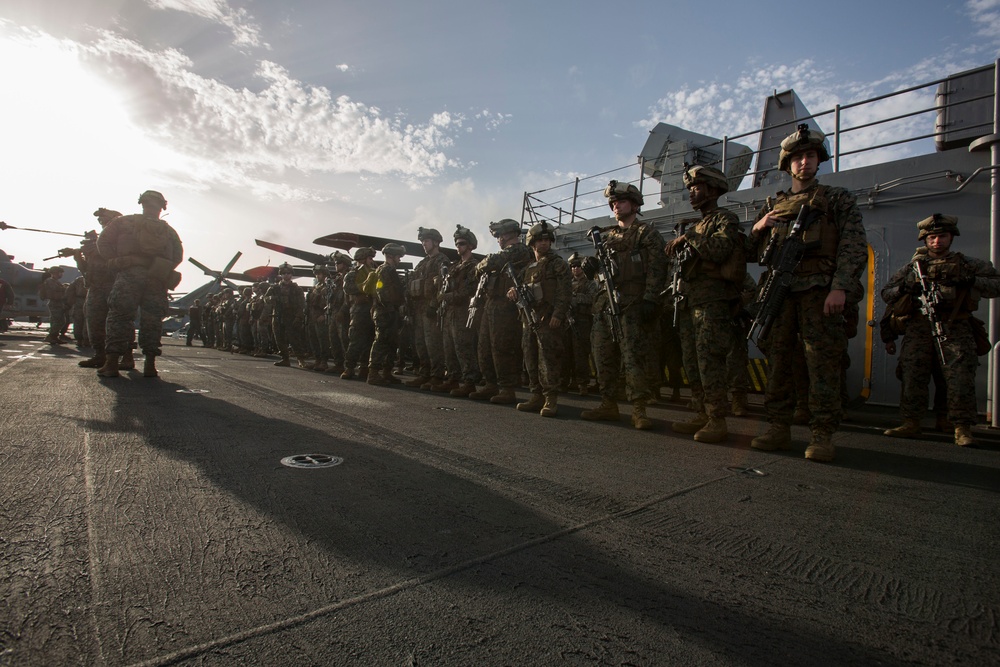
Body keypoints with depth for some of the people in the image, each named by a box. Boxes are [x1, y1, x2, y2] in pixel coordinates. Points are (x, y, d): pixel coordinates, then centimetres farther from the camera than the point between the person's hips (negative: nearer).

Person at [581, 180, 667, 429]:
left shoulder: (647, 234, 3)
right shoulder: (609, 236, 23)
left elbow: (657, 270, -7)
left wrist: (649, 300, -17)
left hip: (634, 306, -7)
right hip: (606, 303, 7)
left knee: (635, 357, -10)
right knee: (604, 356, 7)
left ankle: (639, 410, -5)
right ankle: (608, 404, 16)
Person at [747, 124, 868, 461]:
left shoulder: (837, 199, 10)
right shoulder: (773, 207, 20)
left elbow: (855, 246, 0)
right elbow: (753, 251, 22)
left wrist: (839, 287, -13)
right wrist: (758, 228, 0)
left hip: (819, 292, -3)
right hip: (779, 292, 4)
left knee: (822, 363, -6)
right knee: (779, 361, 3)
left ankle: (822, 435, 0)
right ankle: (779, 428, 10)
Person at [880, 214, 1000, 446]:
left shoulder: (967, 264, 13)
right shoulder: (913, 265, 14)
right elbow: (886, 294, 13)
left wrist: (970, 280, -11)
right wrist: (905, 286, -7)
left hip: (955, 329, -1)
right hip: (918, 328, 1)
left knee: (961, 379, -9)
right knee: (912, 377, -1)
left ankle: (962, 428, -1)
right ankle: (910, 424, 7)